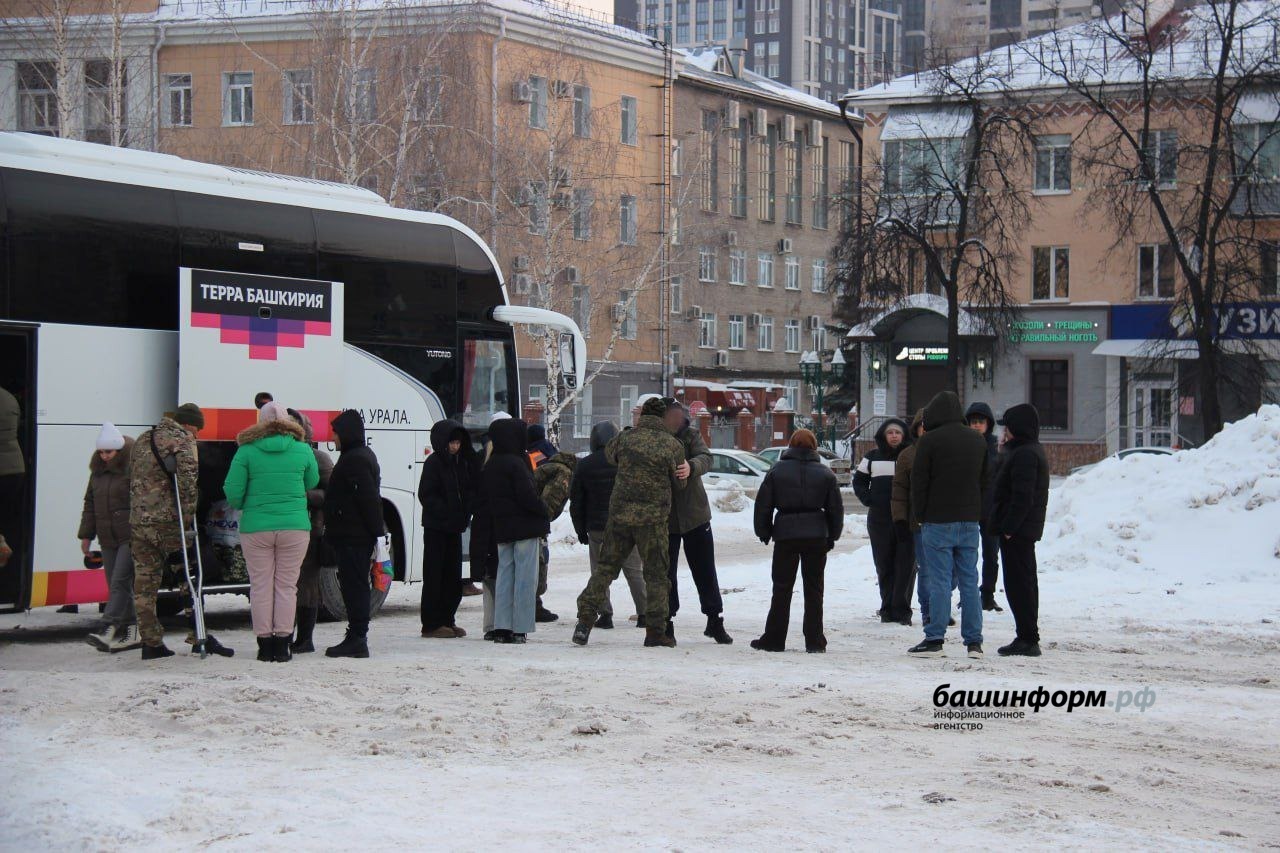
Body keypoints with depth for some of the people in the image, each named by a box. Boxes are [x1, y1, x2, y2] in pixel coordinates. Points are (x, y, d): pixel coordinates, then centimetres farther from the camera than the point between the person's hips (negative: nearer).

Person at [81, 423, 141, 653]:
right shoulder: (98, 473, 15)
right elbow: (90, 504, 22)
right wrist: (86, 534, 19)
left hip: (131, 537, -8)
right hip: (108, 539, 8)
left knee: (120, 581, -14)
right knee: (116, 585, 6)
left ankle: (110, 630, -19)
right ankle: (131, 632, 9)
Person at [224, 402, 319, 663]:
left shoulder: (246, 450, -4)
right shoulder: (303, 450, 0)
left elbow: (232, 492, -4)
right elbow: (312, 483, 13)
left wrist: (241, 506, 17)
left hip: (255, 528, -1)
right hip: (295, 527, 1)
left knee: (260, 586, 7)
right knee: (287, 586, 7)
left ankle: (265, 644, 8)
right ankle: (282, 645, 5)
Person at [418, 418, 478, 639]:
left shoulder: (464, 462, 11)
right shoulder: (434, 463, -8)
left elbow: (471, 490, 13)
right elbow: (426, 495, -12)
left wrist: (466, 512, -5)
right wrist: (447, 513, -18)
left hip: (455, 527, 7)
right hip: (436, 527, -7)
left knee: (453, 575, 9)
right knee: (434, 575, -3)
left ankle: (447, 620, 17)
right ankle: (432, 623, 0)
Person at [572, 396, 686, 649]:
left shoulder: (625, 438, 1)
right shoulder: (673, 445, -3)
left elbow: (609, 453, 22)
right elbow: (679, 484, 6)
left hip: (620, 513, 2)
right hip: (654, 518, -2)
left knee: (605, 567, 10)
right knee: (656, 574, 8)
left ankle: (585, 621, 4)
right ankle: (655, 631, 7)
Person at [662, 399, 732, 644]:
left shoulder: (691, 436, -3)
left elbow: (705, 458, -20)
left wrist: (691, 467, -42)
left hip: (695, 514, 1)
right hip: (663, 520, -1)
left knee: (705, 571, 7)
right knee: (666, 572, 5)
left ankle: (715, 621, 16)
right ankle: (667, 622, 16)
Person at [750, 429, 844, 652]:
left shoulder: (776, 472, -1)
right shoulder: (825, 473, 3)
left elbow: (763, 505, 1)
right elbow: (836, 508, 5)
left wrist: (764, 533, 13)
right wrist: (832, 536, 15)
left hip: (785, 535, -1)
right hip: (816, 536, 1)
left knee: (782, 588, 6)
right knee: (814, 588, 7)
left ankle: (774, 639, 7)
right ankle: (814, 641, 5)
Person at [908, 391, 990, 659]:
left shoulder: (930, 440, -8)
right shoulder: (978, 440, 11)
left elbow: (919, 481, -7)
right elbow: (984, 481, 16)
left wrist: (919, 516, 2)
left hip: (938, 520, -5)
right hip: (970, 520, 5)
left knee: (939, 581, -4)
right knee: (969, 580, 7)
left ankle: (935, 639, -3)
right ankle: (974, 642, 7)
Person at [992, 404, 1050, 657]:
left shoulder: (1024, 455, -17)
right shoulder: (1034, 451, 17)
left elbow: (1022, 496, -23)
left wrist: (1008, 527, -22)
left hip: (1017, 531, -11)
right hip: (1027, 529, 11)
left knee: (1018, 583, -8)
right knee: (1025, 582, 14)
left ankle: (1028, 638, -8)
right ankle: (1028, 638, 20)